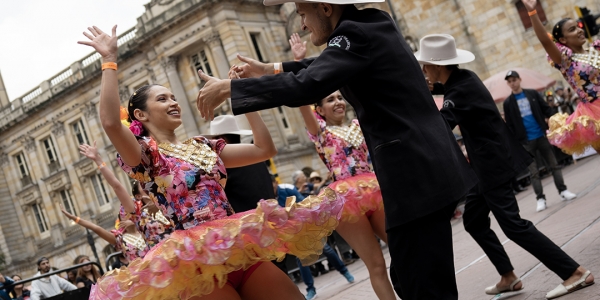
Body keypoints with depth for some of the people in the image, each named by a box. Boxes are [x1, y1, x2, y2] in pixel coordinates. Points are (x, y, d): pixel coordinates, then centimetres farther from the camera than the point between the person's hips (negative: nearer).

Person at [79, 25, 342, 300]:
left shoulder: (203, 147, 17)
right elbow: (110, 122, -20)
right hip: (198, 258, -6)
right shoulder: (145, 154, 1)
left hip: (238, 246, 6)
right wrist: (109, 60, -17)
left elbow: (265, 149, 15)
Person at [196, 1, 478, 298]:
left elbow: (305, 86, -25)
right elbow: (324, 67, 28)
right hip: (429, 165, 10)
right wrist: (270, 69, 28)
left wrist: (229, 87, -15)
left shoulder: (356, 33, -15)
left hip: (416, 174, -10)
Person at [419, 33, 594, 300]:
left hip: (493, 165, -10)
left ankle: (575, 272, 1)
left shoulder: (461, 90, -23)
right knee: (473, 221, 15)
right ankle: (508, 277, 23)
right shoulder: (461, 79, 6)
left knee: (512, 224, -6)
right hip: (487, 164, 10)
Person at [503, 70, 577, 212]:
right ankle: (540, 198, 5)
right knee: (534, 172, 1)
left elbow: (547, 110, 8)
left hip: (542, 135, 1)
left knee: (554, 164, 5)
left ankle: (563, 191, 15)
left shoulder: (533, 94, 5)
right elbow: (510, 125, 1)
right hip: (526, 141, -1)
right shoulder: (508, 103, 1)